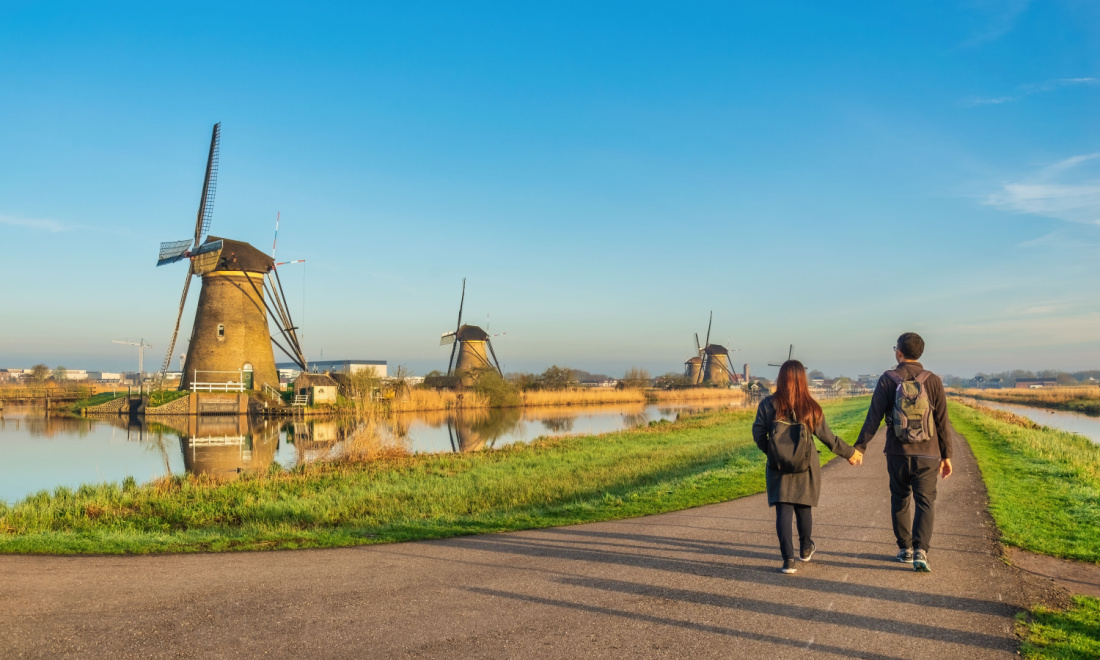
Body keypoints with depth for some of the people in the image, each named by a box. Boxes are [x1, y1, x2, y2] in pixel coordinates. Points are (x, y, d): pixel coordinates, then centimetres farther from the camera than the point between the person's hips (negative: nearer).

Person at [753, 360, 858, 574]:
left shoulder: (768, 405, -7)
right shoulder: (811, 408, -6)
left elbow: (758, 434, -5)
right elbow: (827, 437, 0)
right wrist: (849, 453, 14)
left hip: (778, 468, -1)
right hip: (805, 468, 1)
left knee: (783, 511, 2)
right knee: (804, 508, 18)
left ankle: (788, 559, -6)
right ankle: (805, 549, 37)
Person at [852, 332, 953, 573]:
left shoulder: (888, 380, -4)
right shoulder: (932, 381, -1)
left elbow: (874, 417, -7)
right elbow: (942, 422, 0)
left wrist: (860, 447, -3)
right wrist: (946, 455, 6)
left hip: (897, 453, 0)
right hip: (926, 454, 0)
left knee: (900, 501, 15)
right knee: (925, 502, 3)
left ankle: (905, 549, 22)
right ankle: (920, 551, -12)